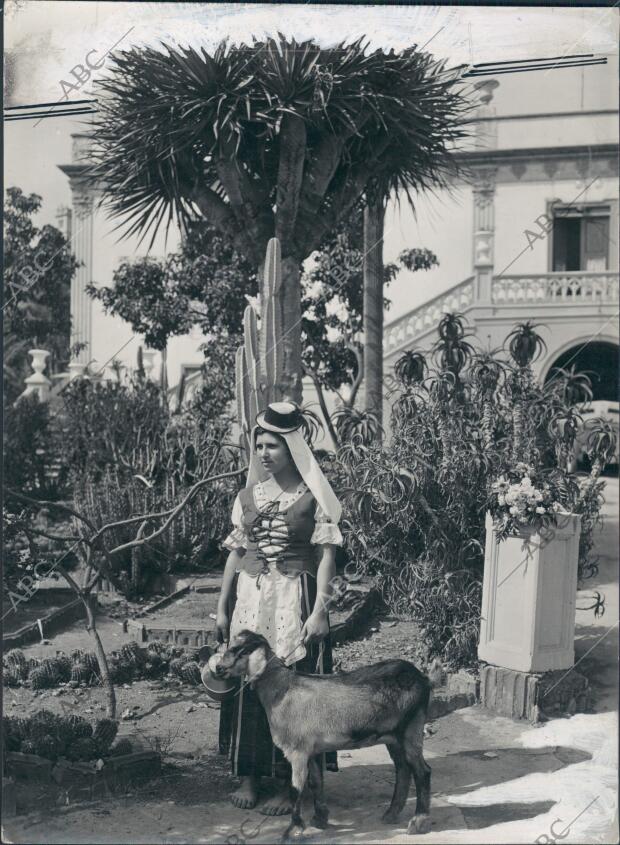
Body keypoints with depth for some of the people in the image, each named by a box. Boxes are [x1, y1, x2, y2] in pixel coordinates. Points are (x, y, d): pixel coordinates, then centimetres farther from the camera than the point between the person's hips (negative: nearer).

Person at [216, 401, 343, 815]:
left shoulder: (314, 496, -4)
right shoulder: (247, 496, 9)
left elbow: (327, 555, -6)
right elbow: (236, 552, 12)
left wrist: (320, 610, -13)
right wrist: (223, 607, 10)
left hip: (295, 599, -4)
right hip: (250, 599, 4)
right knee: (247, 684, 5)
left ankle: (289, 783, 5)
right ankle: (249, 776, 16)